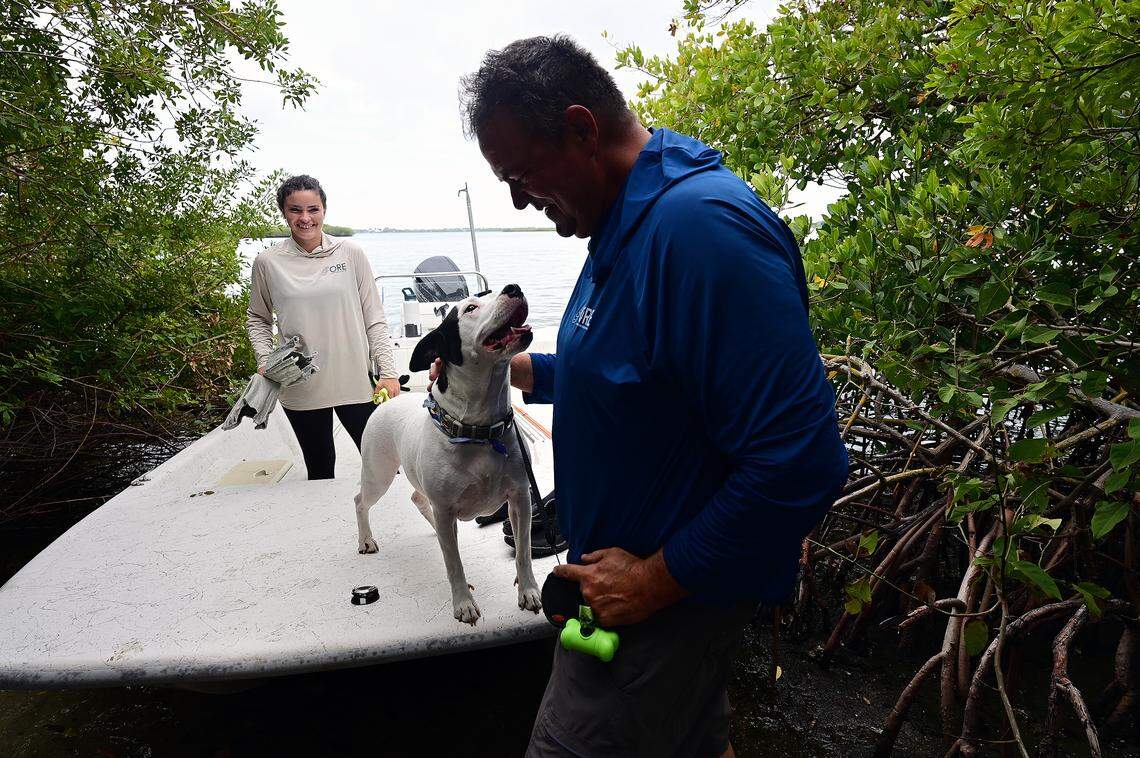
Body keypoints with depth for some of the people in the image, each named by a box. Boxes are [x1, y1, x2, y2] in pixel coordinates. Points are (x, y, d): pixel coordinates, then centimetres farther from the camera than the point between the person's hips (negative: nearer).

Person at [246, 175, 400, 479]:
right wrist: (265, 361, -3)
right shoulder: (268, 263, 1)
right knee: (320, 471, 13)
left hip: (356, 383, 0)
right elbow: (257, 319, 14)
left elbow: (374, 317, 1)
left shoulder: (350, 253, -1)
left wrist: (388, 372, -4)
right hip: (300, 389, 1)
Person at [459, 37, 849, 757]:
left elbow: (801, 462, -30)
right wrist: (518, 369, 8)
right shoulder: (625, 224, 7)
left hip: (669, 596, -9)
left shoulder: (700, 224, -27)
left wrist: (657, 580, -21)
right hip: (628, 571, 9)